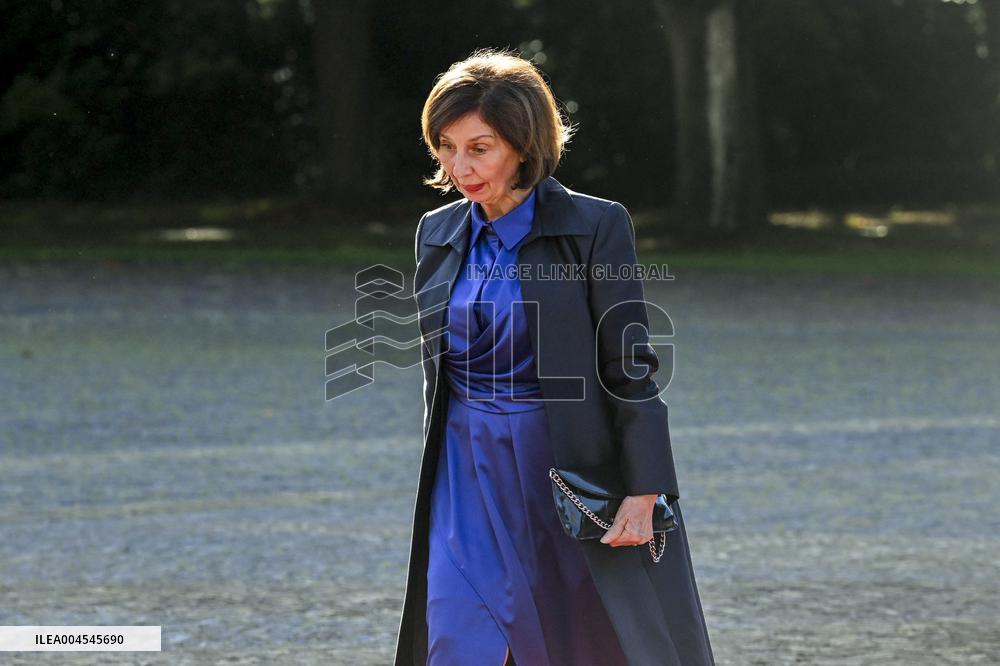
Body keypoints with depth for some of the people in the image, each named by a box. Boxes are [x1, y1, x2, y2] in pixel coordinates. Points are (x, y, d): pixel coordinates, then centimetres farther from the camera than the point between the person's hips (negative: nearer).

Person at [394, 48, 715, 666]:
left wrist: (643, 494, -15)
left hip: (569, 470, -4)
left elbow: (631, 367, -10)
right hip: (469, 476, 4)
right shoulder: (437, 234, 7)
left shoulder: (595, 227, -9)